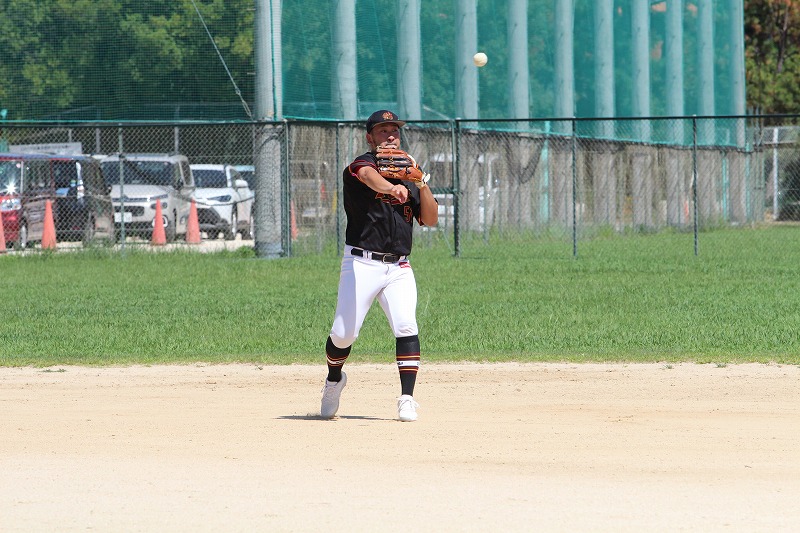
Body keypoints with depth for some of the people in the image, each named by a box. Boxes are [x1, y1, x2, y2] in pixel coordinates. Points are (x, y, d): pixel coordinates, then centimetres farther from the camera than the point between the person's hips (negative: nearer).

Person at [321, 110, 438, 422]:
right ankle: (334, 380, 25)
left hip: (399, 269, 4)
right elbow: (369, 176, -29)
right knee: (343, 334, -5)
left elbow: (431, 219, 12)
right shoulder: (361, 165, -3)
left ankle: (407, 399, -14)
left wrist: (421, 182, -2)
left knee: (406, 327, -16)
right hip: (362, 264, -4)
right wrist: (391, 187, -52)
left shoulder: (407, 177, 17)